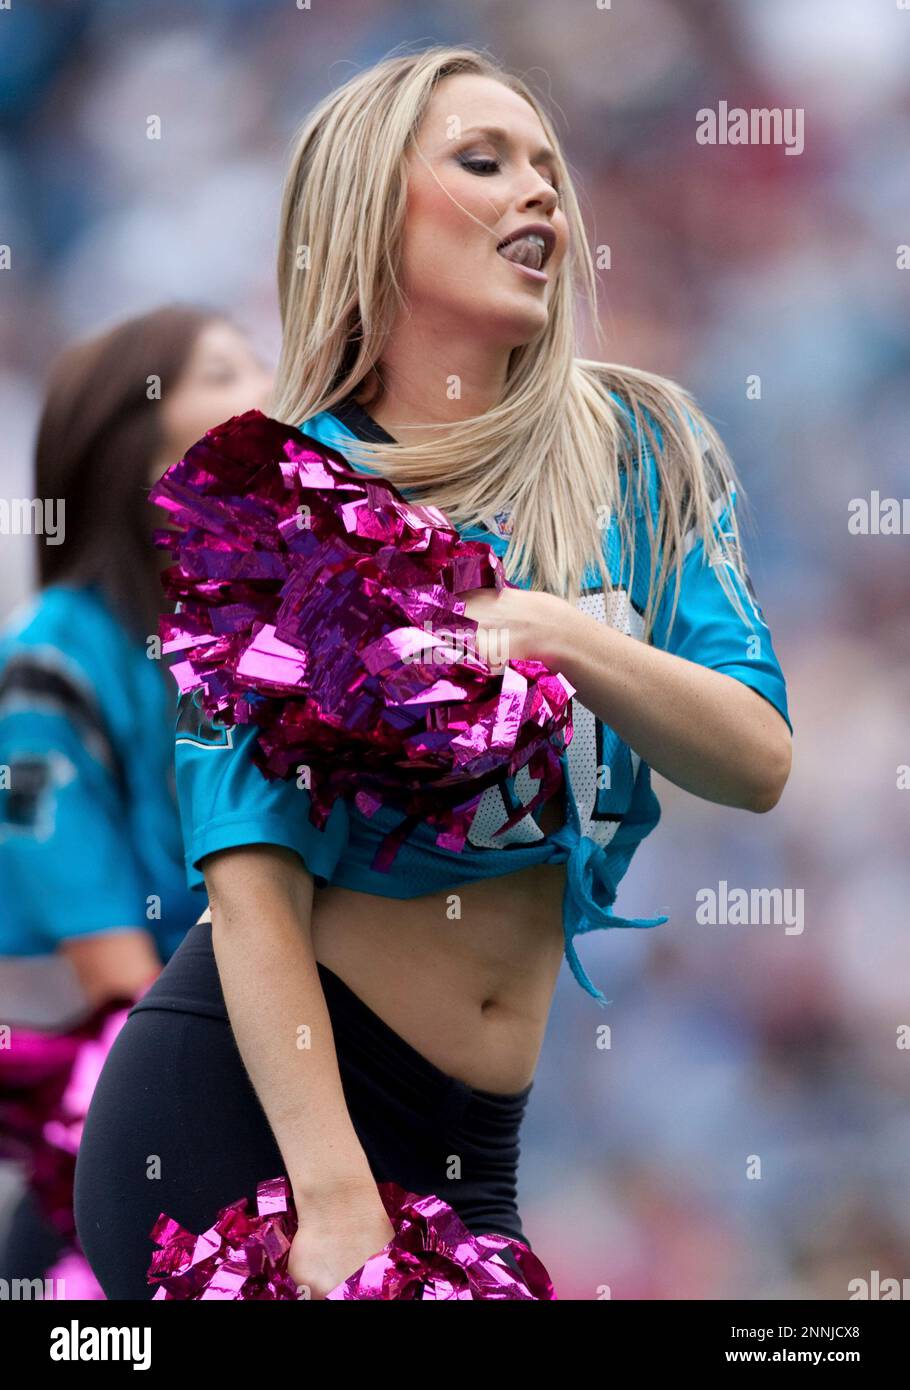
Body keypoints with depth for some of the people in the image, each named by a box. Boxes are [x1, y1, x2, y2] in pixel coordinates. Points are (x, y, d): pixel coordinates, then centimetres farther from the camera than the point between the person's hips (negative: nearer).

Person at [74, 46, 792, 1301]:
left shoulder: (643, 455, 6)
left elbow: (758, 760, -4)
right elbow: (250, 866, -12)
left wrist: (563, 640, -23)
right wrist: (335, 1197, -22)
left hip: (470, 1144, 3)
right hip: (245, 1097, -3)